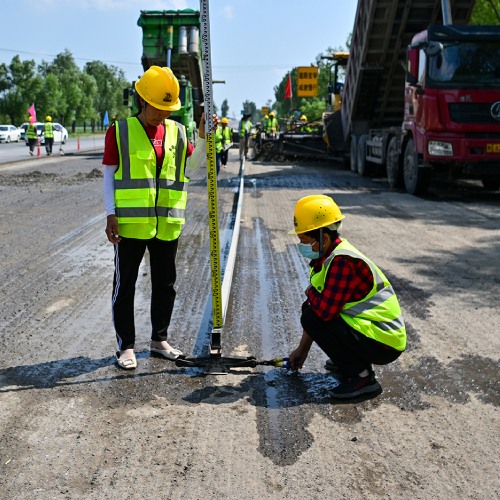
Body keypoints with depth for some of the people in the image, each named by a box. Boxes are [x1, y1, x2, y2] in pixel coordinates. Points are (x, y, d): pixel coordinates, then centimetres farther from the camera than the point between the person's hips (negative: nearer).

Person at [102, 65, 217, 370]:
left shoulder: (177, 131, 8)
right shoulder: (120, 131, -2)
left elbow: (194, 165, 11)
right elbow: (109, 175, -3)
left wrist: (204, 138, -4)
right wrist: (111, 214, -10)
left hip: (167, 224, 4)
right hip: (130, 223, -4)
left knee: (165, 285, 14)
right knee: (125, 285, 4)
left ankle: (160, 339, 30)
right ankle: (126, 346, 15)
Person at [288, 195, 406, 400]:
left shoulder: (342, 261, -24)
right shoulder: (327, 257, 7)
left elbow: (325, 311, -30)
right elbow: (318, 306, 15)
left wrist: (310, 292, -7)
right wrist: (302, 349, 19)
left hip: (384, 344, -10)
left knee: (312, 318, -17)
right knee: (310, 310, 13)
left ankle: (361, 377, -9)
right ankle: (346, 360, 18)